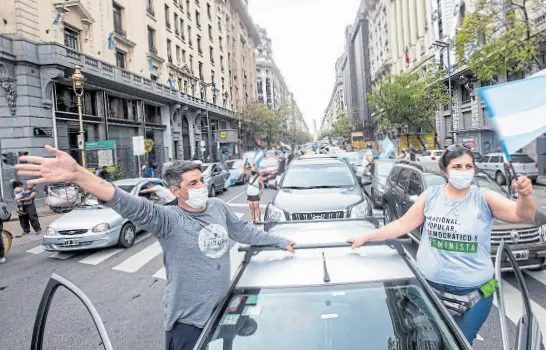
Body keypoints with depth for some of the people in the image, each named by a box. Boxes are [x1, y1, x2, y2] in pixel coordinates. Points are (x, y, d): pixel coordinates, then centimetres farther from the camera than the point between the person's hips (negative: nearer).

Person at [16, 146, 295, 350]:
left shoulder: (219, 207, -1)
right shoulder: (169, 219, -19)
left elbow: (244, 231, 12)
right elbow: (131, 206, -34)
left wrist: (280, 242, 19)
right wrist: (77, 175, -49)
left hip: (223, 310, 6)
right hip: (188, 321, -5)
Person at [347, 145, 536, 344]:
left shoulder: (484, 198, -8)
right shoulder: (430, 195, -2)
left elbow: (522, 215, -19)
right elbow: (403, 224, 2)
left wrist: (524, 195, -41)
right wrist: (366, 237, 0)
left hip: (473, 294, -1)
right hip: (429, 287, 2)